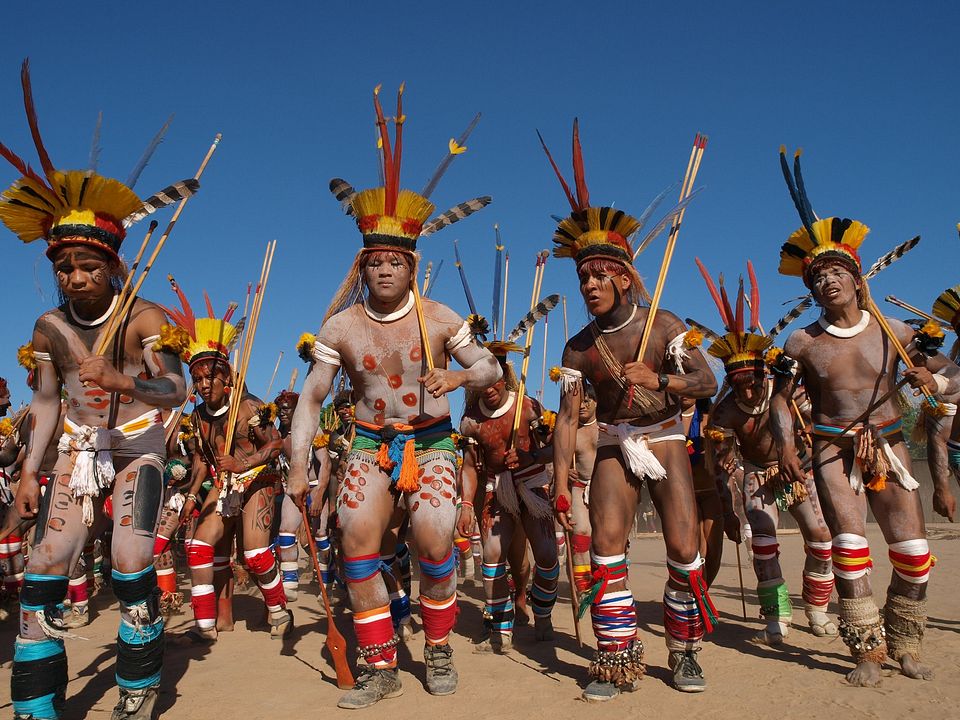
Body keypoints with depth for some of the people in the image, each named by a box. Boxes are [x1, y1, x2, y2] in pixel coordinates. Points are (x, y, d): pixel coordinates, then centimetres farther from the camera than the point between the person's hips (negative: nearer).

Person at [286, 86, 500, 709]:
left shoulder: (440, 320, -7)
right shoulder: (340, 327, -3)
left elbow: (491, 368, 2)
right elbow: (312, 397, 2)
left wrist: (458, 378, -21)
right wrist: (298, 467, -4)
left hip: (431, 443, -2)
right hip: (369, 445, 2)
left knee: (434, 539, -19)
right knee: (357, 539, -15)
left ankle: (439, 650, 9)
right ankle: (381, 667, 3)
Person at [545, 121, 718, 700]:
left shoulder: (663, 326, -8)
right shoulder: (579, 348, -4)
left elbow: (708, 382, -11)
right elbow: (568, 418, -6)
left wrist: (656, 379, -30)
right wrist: (561, 483, -14)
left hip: (665, 440, -1)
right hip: (614, 446, 1)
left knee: (685, 551, -5)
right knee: (606, 550, -7)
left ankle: (685, 652, 19)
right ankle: (618, 660, 8)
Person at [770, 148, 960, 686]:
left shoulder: (892, 332, 2)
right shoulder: (803, 343, -1)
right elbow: (781, 397, 6)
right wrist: (786, 442, -8)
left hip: (889, 446, 2)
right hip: (834, 451, -1)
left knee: (914, 551, 1)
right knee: (850, 545, -10)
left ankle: (905, 644, 23)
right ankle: (869, 650, 4)